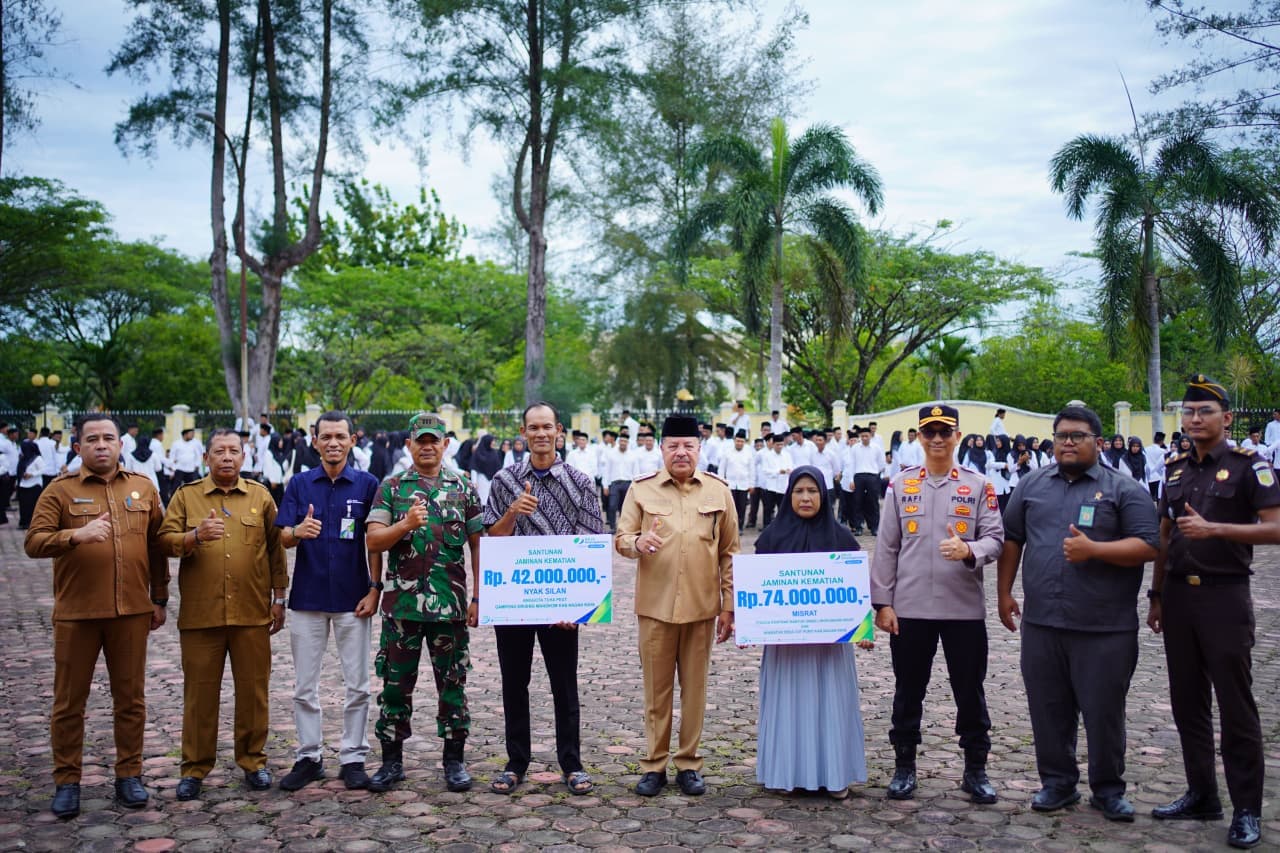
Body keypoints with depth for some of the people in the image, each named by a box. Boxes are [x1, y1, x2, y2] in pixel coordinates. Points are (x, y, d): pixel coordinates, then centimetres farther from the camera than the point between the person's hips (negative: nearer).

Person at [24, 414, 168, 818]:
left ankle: (129, 775, 21)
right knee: (69, 701, 7)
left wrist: (159, 599, 11)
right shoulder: (60, 490, 0)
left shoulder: (143, 488, 8)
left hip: (131, 611, 2)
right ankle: (66, 781, 20)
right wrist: (77, 535, -27)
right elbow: (33, 542, -9)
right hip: (76, 614, -2)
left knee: (130, 698, 8)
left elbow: (156, 547, 11)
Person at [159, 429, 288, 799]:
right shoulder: (186, 495, 7)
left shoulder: (260, 496, 9)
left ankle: (252, 761, 20)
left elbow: (276, 548, 9)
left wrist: (279, 598, 6)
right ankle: (195, 768, 17)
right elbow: (165, 540, -2)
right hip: (200, 613, 0)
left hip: (252, 614, 1)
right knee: (199, 692, 4)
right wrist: (194, 536, -22)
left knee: (253, 690, 6)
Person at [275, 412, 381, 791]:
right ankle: (309, 757, 20)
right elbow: (283, 538, 1)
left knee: (357, 685, 5)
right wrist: (299, 531, -22)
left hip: (353, 599, -1)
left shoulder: (367, 484, 1)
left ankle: (353, 757, 16)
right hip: (308, 596, 2)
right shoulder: (299, 483, 5)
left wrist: (375, 589, -6)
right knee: (305, 686, 8)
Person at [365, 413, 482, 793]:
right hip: (401, 602, 0)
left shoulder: (464, 489, 6)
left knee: (452, 683, 7)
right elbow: (373, 541, -3)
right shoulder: (391, 487, 4)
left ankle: (454, 760, 18)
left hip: (451, 604, 0)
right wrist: (406, 524, -21)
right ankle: (392, 760, 20)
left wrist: (478, 598, 1)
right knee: (396, 683, 7)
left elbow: (477, 545, 7)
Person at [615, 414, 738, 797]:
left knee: (695, 688, 8)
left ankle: (689, 763, 21)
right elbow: (620, 539, 3)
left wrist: (729, 605, 4)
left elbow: (729, 552, 7)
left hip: (702, 607, 1)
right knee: (656, 688, 6)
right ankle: (654, 765, 18)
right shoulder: (641, 489, 2)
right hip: (655, 605, -1)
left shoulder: (718, 491, 4)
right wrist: (637, 542, -21)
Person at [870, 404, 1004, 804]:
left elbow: (995, 538, -1)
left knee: (970, 692, 9)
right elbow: (886, 548, 3)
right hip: (910, 608, 0)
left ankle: (975, 771, 23)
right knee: (908, 691, 9)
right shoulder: (900, 485, 4)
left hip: (964, 607, 0)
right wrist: (882, 602, -1)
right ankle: (904, 768, 23)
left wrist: (968, 551, -24)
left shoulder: (978, 486, 3)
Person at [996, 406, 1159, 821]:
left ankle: (1108, 789, 23)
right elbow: (1011, 540, 16)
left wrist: (1093, 549, -19)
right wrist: (1004, 592, 12)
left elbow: (1147, 546, -7)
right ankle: (1057, 782, 26)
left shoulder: (1124, 489, 0)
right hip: (1040, 622, 3)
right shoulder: (1032, 484, 11)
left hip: (1106, 628, -3)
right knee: (1049, 709, 10)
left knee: (1104, 710, 5)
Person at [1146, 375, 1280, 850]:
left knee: (1236, 705, 0)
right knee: (1187, 702, 12)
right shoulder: (1175, 469, 12)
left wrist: (1214, 528, -23)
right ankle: (1202, 796, 24)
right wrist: (1157, 595, 15)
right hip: (1178, 595, 6)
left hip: (1225, 597, -6)